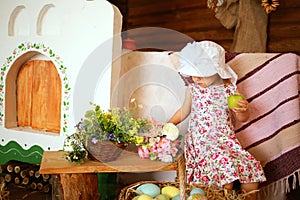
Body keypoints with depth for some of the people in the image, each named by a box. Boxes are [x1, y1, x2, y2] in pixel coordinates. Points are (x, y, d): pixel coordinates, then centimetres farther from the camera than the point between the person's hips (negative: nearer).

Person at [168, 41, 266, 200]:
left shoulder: (229, 89, 1)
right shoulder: (193, 89, 1)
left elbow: (242, 118, 8)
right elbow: (184, 112, 17)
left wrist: (243, 110, -15)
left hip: (226, 139, 2)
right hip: (201, 141, -2)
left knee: (252, 169, -11)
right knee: (225, 171, -26)